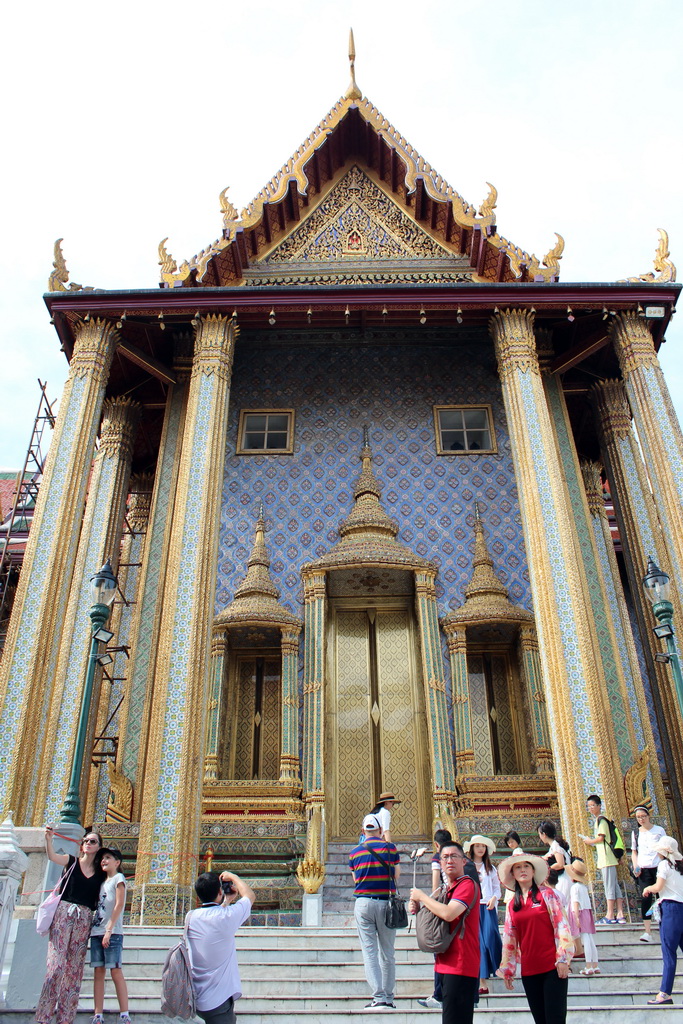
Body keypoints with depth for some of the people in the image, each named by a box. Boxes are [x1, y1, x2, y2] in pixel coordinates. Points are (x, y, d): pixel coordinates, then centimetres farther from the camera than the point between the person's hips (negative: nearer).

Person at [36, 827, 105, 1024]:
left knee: (75, 968, 1)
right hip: (63, 913, -2)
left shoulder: (100, 873, 13)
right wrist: (48, 838, -30)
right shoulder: (71, 862, 6)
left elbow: (101, 900, 14)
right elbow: (52, 856, -14)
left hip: (84, 919, 3)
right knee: (56, 963, -11)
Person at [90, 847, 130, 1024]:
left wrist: (109, 930, -17)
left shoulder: (118, 877, -1)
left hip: (112, 933, -7)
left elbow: (119, 904, -11)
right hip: (96, 932, 7)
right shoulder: (102, 882, 20)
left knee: (116, 972, -8)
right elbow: (97, 907, 20)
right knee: (98, 972, 4)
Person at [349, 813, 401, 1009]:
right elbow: (397, 875, 3)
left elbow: (355, 879, 11)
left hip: (363, 903, 0)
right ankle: (388, 998, 17)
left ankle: (378, 996, -7)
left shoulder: (354, 852, 4)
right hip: (386, 903, 0)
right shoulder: (390, 847, -1)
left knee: (369, 952, 2)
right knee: (387, 953, 11)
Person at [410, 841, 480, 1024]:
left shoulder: (468, 884, -13)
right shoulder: (448, 889, 16)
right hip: (446, 964, 10)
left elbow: (448, 914, -28)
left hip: (460, 965, -10)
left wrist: (421, 896, -14)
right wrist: (417, 908, 7)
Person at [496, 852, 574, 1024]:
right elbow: (509, 937, 14)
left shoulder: (547, 894, 0)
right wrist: (507, 969, 12)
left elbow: (561, 925, -5)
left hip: (552, 967, -4)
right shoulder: (512, 905, 11)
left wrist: (563, 959, -11)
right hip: (529, 971, 4)